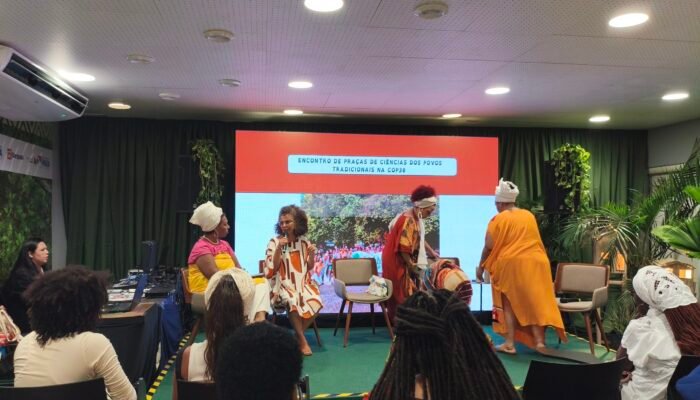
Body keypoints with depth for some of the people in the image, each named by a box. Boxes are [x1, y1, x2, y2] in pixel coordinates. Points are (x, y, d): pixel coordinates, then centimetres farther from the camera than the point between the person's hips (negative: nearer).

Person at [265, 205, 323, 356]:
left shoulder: (304, 242, 5)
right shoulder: (275, 241, -3)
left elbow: (309, 267, 10)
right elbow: (273, 268, -7)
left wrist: (312, 254, -9)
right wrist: (279, 249, -18)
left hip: (302, 283, 3)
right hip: (283, 284, -3)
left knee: (315, 302, -25)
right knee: (292, 301, -34)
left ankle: (298, 335, -3)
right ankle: (302, 340, -14)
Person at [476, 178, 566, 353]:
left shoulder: (498, 219, -3)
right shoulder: (529, 216, 13)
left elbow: (489, 247, -2)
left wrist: (481, 267, 9)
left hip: (511, 264, -4)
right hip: (535, 263, 4)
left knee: (509, 304, 6)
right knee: (536, 303, 8)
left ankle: (510, 344, 5)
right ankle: (539, 342, 3)